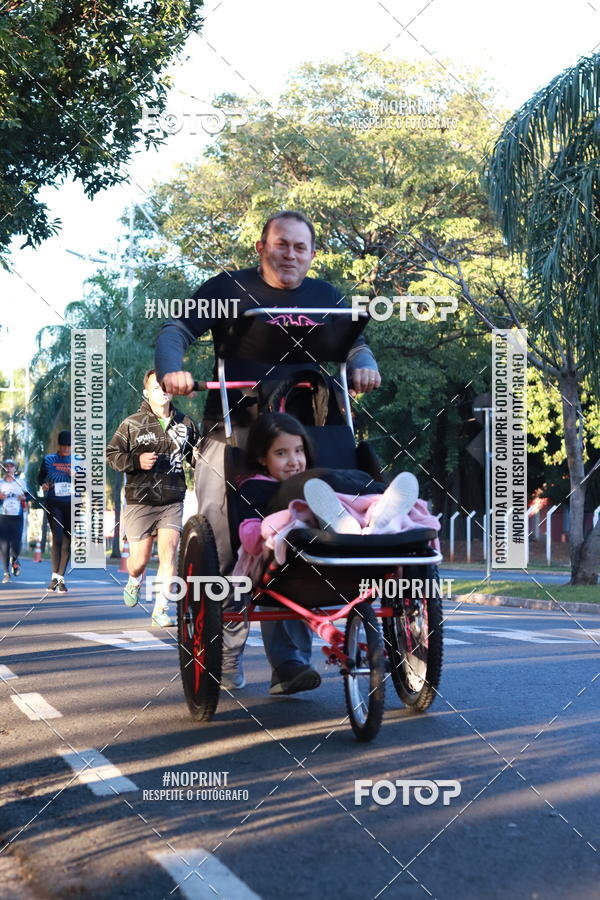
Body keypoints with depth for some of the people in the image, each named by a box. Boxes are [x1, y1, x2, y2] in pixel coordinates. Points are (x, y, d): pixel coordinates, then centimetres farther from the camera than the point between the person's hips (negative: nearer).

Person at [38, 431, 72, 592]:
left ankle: (60, 579, 8)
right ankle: (55, 576, -9)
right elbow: (40, 477, 18)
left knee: (67, 541, 1)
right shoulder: (48, 459, 6)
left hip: (71, 505, 2)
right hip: (53, 504, -1)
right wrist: (43, 485, -4)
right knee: (57, 537, -15)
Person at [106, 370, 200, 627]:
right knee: (140, 559, 3)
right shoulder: (132, 424, -3)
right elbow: (111, 454, 0)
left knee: (169, 551, -12)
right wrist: (136, 461, -16)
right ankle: (134, 582, 40)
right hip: (140, 501, -2)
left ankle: (161, 610, -3)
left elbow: (194, 455, 21)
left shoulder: (185, 424, 7)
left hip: (172, 502, 2)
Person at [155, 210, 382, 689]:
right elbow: (177, 330, 1)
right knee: (217, 531, -11)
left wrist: (364, 365, -15)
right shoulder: (229, 288, 4)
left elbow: (354, 342, 9)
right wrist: (172, 369, -20)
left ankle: (290, 654, 2)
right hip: (233, 428, -2)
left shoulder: (325, 297, 13)